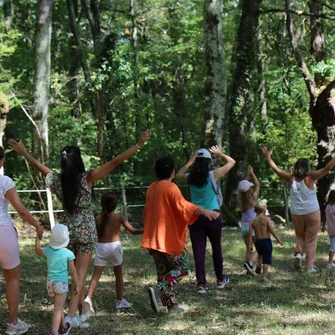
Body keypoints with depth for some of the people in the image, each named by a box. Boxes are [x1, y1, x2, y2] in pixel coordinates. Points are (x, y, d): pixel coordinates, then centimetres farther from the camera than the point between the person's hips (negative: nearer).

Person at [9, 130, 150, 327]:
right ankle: (71, 315, -14)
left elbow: (39, 166, 10)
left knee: (77, 272, 18)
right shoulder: (88, 178, -17)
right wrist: (139, 146, -20)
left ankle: (82, 310, 26)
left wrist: (24, 153, 28)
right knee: (81, 273, -3)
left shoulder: (58, 180, -6)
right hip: (86, 229, -4)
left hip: (67, 229, 4)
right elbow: (115, 163, -21)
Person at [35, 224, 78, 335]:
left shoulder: (48, 250, -1)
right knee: (58, 309, -5)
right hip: (62, 283, -5)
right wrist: (75, 284, 4)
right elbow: (73, 271, -8)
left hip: (50, 282, 5)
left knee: (58, 306, 22)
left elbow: (38, 251, 22)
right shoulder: (68, 253, -11)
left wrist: (38, 237, 30)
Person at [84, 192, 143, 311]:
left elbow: (95, 235, 3)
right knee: (118, 275, 16)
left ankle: (88, 298, -21)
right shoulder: (119, 217, -4)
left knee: (96, 275, -2)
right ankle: (120, 301, 24)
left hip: (101, 247, 1)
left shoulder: (98, 219, 1)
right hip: (115, 246, -1)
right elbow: (133, 231, -1)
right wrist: (145, 230, 11)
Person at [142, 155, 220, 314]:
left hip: (154, 238, 7)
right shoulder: (171, 188, -12)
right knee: (182, 267, 3)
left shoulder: (151, 188, 11)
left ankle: (171, 304, 10)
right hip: (170, 238, -7)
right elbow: (182, 205, -29)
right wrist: (203, 211, -40)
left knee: (163, 271, 11)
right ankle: (158, 289, -16)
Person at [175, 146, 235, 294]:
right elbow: (231, 161, 2)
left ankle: (201, 284, -5)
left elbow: (178, 175, 20)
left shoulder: (190, 178, -1)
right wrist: (219, 154, 15)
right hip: (212, 215, -2)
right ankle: (220, 279, 29)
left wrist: (190, 162, 13)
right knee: (216, 248, 16)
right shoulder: (213, 175, -7)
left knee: (199, 251, 1)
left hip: (195, 217, 2)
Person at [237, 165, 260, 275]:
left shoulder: (241, 199, 0)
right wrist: (252, 173, 10)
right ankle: (250, 263, -24)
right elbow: (257, 185, 2)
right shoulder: (253, 198, -12)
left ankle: (249, 270, 6)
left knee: (248, 248, 13)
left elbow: (242, 187, 16)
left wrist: (248, 175, 19)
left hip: (244, 226, 5)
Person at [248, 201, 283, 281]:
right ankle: (264, 276, -4)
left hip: (258, 241, 4)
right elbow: (271, 230, -14)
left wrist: (250, 245, 3)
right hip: (266, 241, -4)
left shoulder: (253, 221, 1)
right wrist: (278, 240, -7)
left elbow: (250, 234, -2)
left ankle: (259, 264, 18)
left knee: (260, 253, 36)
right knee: (267, 259, 1)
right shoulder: (266, 219, -8)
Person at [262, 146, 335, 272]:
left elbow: (276, 169, 5)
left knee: (300, 237, 22)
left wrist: (268, 157, 16)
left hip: (296, 214, 3)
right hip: (312, 213, -3)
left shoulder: (291, 179, -5)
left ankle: (298, 253, -5)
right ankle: (310, 267, 5)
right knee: (311, 240, 6)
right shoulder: (310, 178, -14)